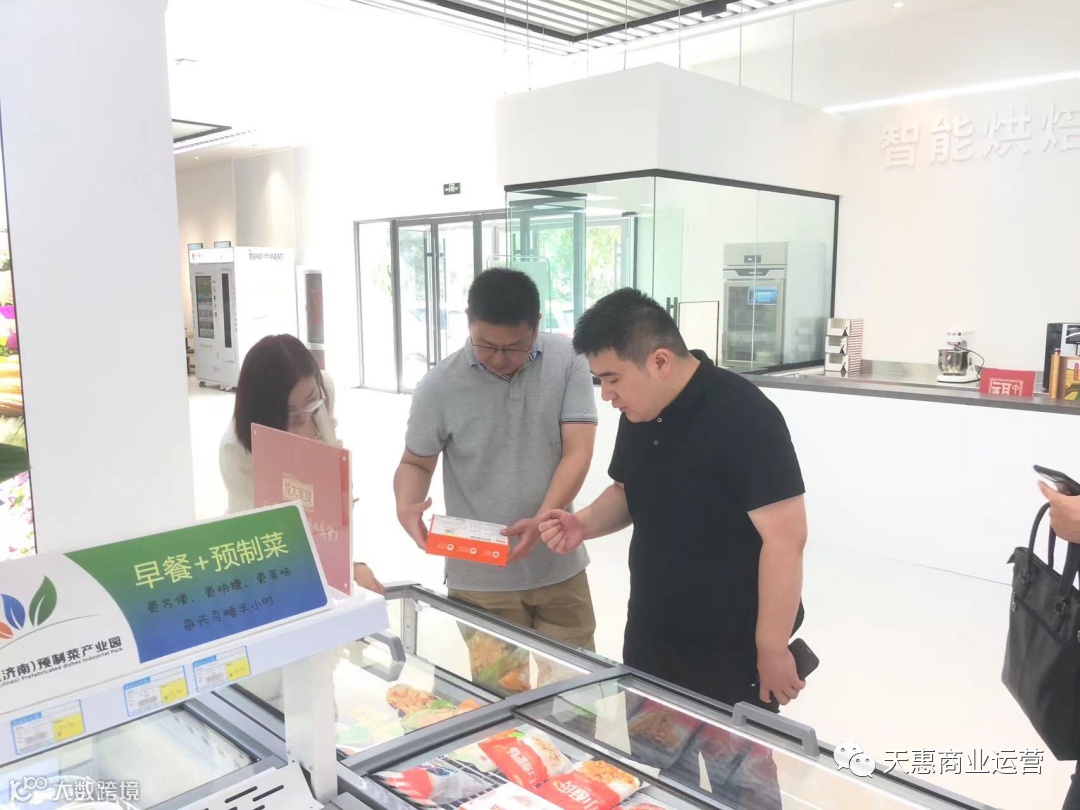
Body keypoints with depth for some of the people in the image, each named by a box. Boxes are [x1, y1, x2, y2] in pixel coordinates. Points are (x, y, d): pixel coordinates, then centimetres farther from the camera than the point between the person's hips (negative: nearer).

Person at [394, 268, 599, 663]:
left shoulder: (567, 362, -7)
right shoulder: (439, 385, -8)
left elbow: (577, 452, -10)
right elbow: (416, 463, 3)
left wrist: (542, 520, -23)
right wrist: (406, 507, -19)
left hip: (559, 568, 1)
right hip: (479, 577, -1)